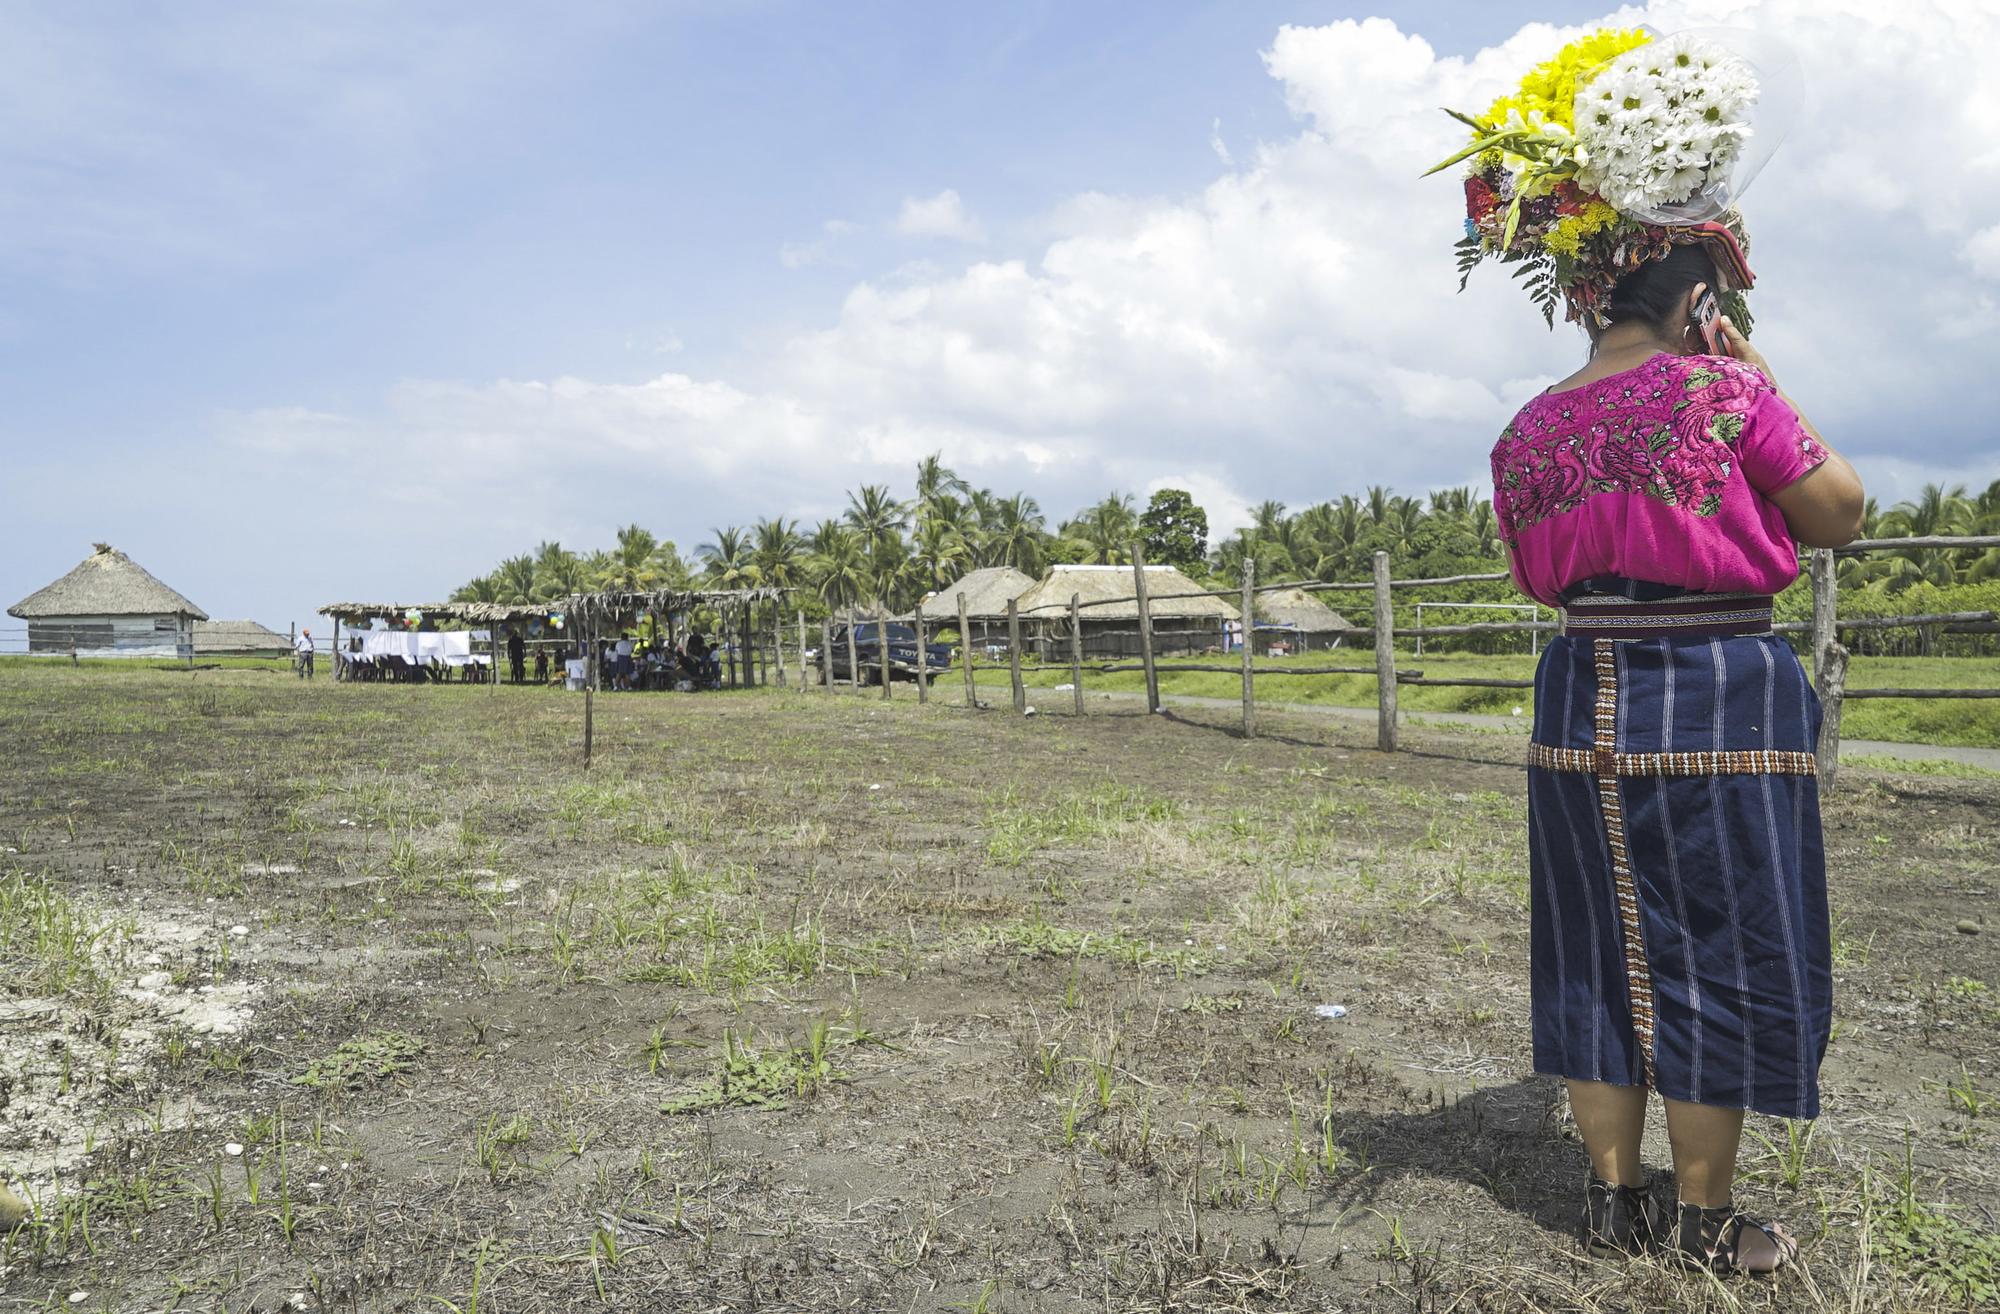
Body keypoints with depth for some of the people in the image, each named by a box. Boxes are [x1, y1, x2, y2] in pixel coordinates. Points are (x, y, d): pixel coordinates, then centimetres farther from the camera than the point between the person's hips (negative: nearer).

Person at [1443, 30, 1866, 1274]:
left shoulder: (1531, 431, 5)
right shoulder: (1723, 393, -11)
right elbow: (1839, 513, -1)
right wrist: (1760, 381, 3)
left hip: (1584, 696, 5)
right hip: (1719, 698, -5)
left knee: (1603, 951, 14)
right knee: (1721, 954, 8)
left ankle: (1614, 1193, 24)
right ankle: (1706, 1214, 20)